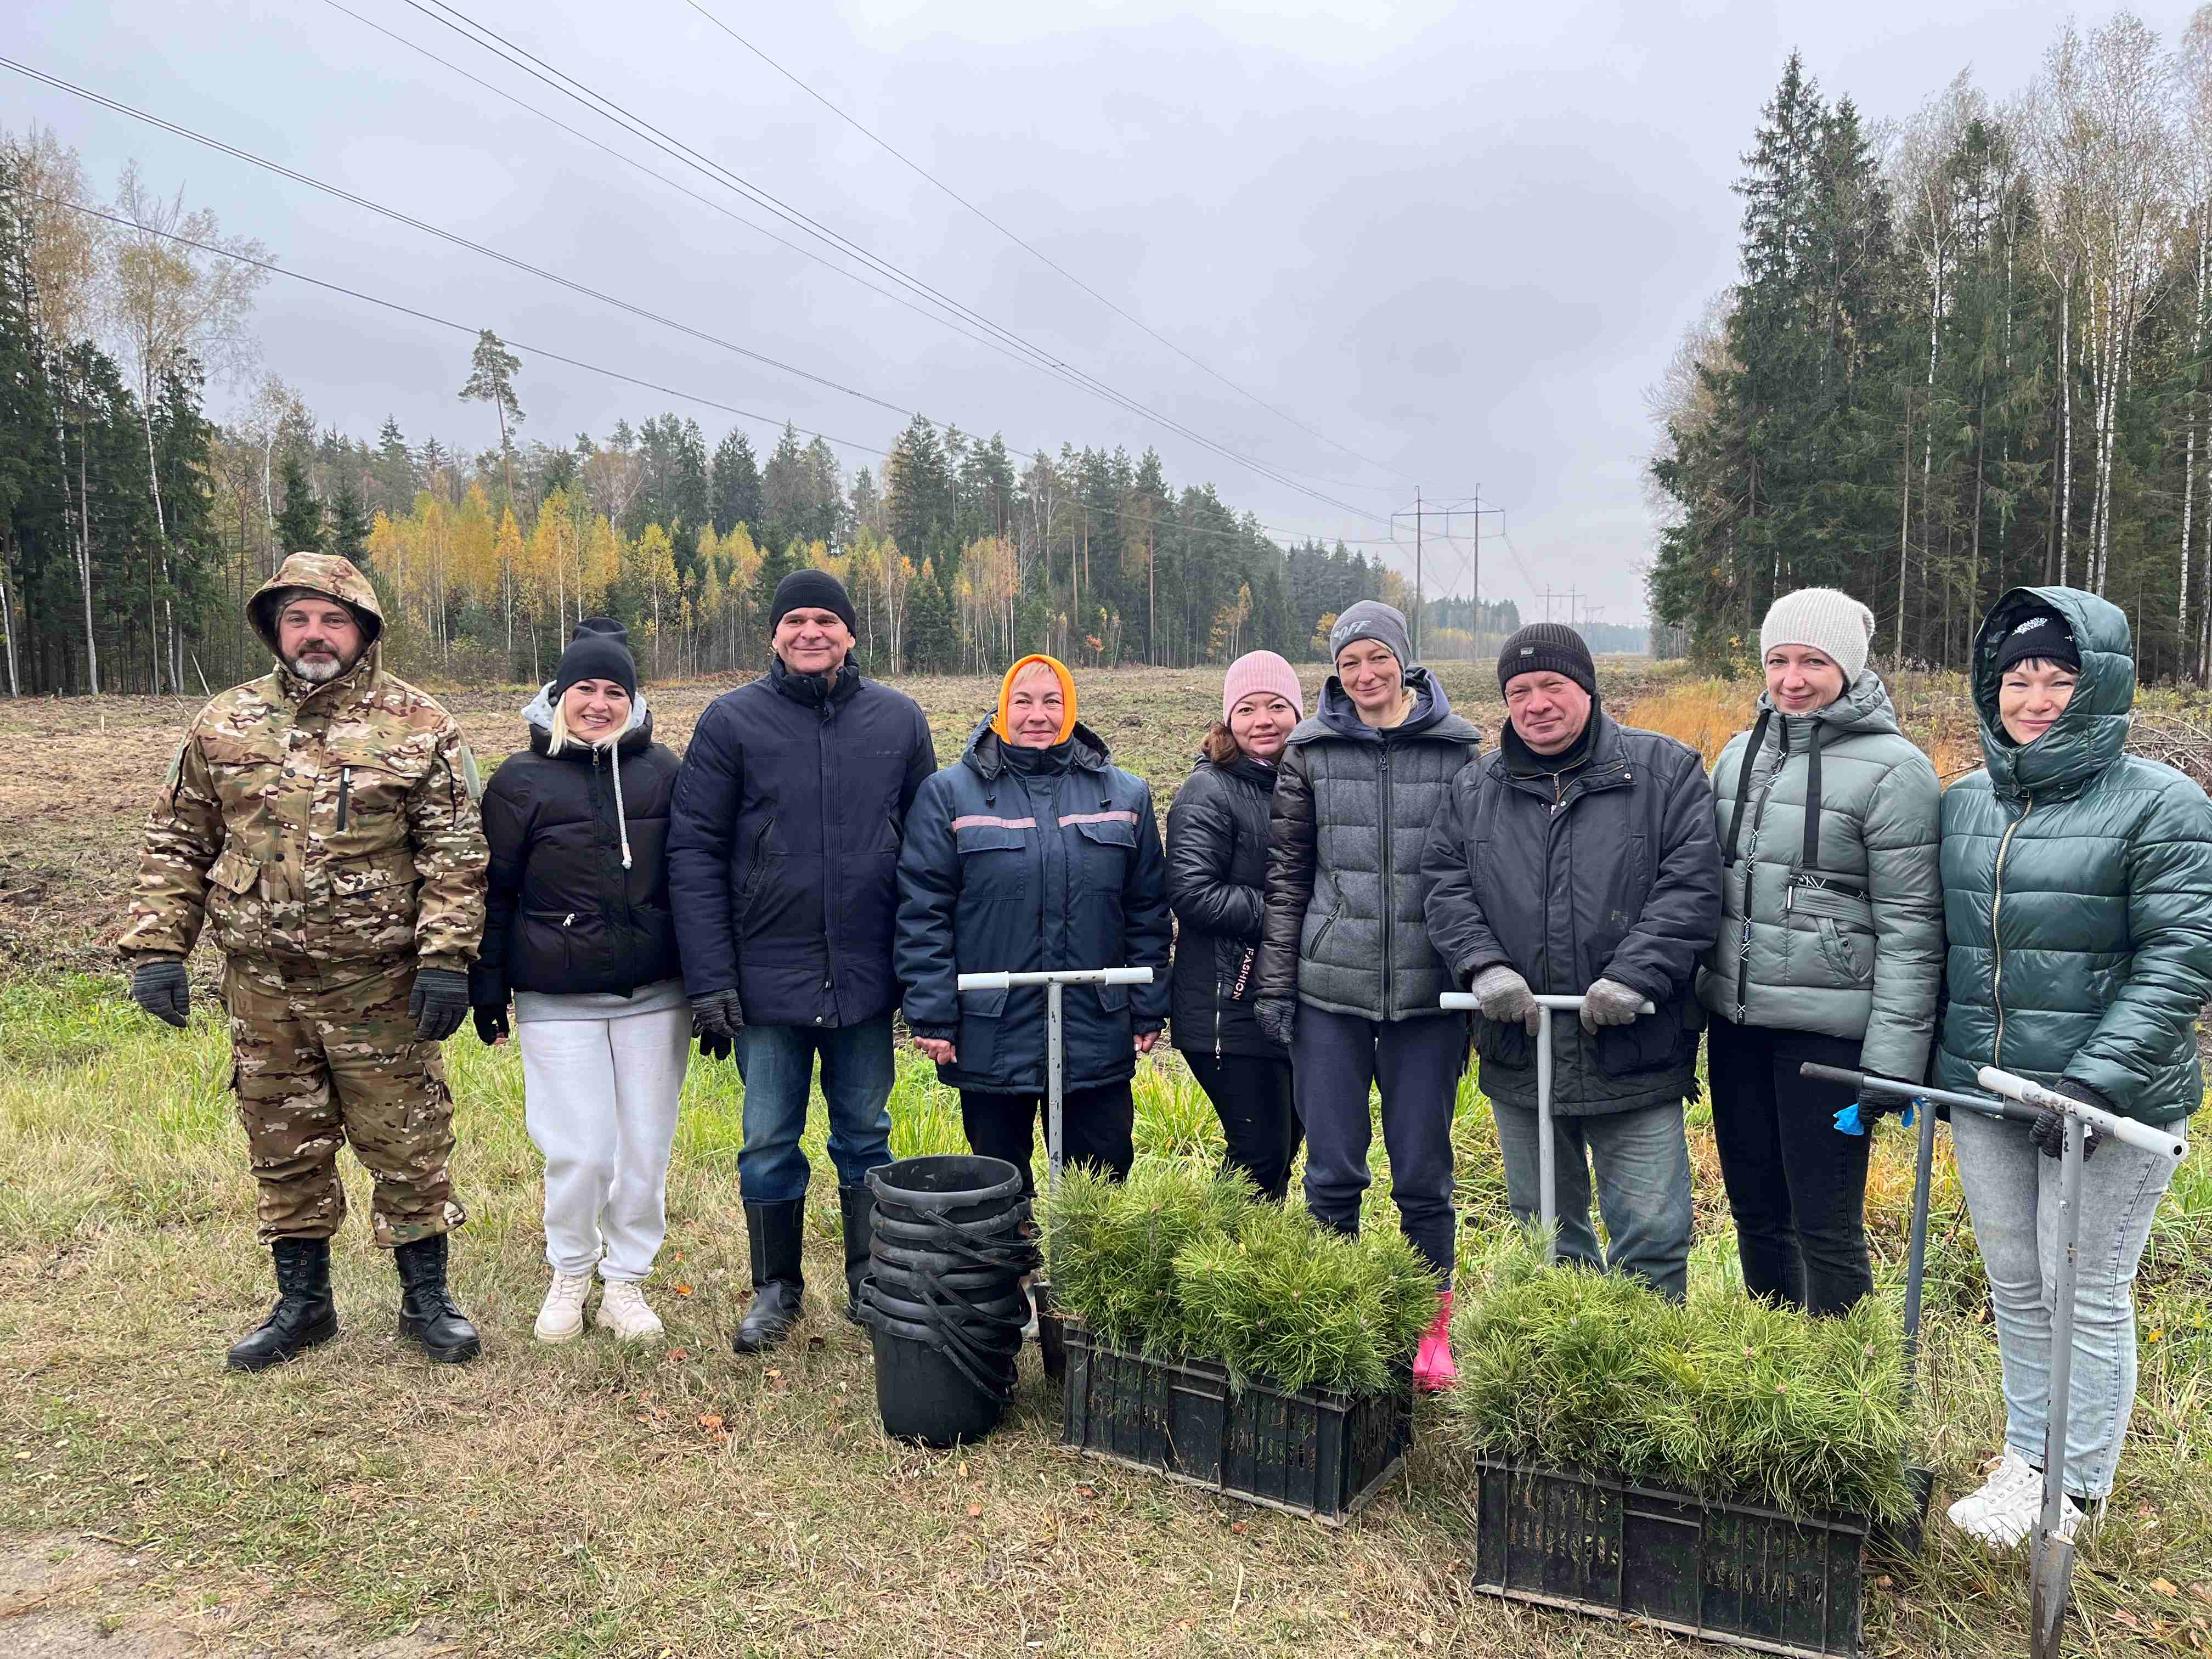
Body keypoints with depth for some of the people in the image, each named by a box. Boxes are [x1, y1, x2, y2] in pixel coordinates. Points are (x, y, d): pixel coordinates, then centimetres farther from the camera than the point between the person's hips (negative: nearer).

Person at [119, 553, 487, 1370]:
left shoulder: (417, 726, -4)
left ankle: (426, 1297, 20)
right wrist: (156, 948, 1)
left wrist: (447, 959, -15)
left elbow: (455, 852, -7)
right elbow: (175, 844, 11)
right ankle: (301, 1301, 31)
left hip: (380, 986, -3)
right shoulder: (223, 726, 7)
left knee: (408, 1145, 4)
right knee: (284, 1151, 14)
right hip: (261, 986, 4)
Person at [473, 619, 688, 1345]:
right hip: (558, 999, -2)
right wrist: (487, 988, 3)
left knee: (646, 1149, 7)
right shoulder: (521, 779, 1)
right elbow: (494, 891, 5)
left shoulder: (661, 770, 6)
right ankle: (569, 1275, 25)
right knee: (578, 1151, -1)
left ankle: (626, 1279, 25)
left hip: (654, 995, 2)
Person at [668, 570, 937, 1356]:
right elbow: (694, 853, -5)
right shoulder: (732, 721, -3)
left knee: (865, 1136, 14)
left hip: (866, 977, 1)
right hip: (768, 977, -1)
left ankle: (870, 1281, 31)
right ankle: (776, 1288, 29)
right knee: (769, 1143, 10)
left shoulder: (899, 719, 3)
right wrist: (710, 980, -11)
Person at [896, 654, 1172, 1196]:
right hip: (991, 1043, -1)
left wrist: (1149, 1009, 5)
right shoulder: (950, 794, -1)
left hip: (1098, 1040, 2)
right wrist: (932, 1017, -8)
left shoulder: (1125, 795, 7)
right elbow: (922, 913, -4)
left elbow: (1148, 912, 9)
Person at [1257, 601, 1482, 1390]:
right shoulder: (1310, 750, 5)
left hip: (1427, 991, -1)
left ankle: (1434, 1331, 26)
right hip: (1329, 987, 1)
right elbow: (1287, 873, 7)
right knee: (1332, 1171, 7)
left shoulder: (1460, 749, 3)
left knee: (1423, 1173, 8)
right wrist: (1276, 983, 3)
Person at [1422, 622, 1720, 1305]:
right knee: (1545, 1234, 17)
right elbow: (1444, 885, 5)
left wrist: (1634, 977, -19)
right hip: (1520, 1057, 3)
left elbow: (1692, 884, -8)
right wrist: (1483, 965, -12)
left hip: (1636, 1057, -3)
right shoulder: (1474, 788, 9)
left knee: (1651, 1235, 3)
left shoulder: (1665, 770, 0)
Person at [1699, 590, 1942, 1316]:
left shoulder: (1892, 769, -9)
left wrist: (1894, 1059, -15)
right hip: (1737, 1021, 6)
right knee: (1756, 1213, 16)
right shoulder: (1740, 754, 10)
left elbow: (1911, 927, -11)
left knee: (1825, 1227, 2)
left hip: (1828, 1029, -6)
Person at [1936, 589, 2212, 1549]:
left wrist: (2096, 1081, -21)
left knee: (2086, 1295, 6)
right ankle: (2026, 1458, 32)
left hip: (2111, 1106, -5)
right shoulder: (1963, 804, 8)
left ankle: (2077, 1487, 22)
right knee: (2015, 1289, 16)